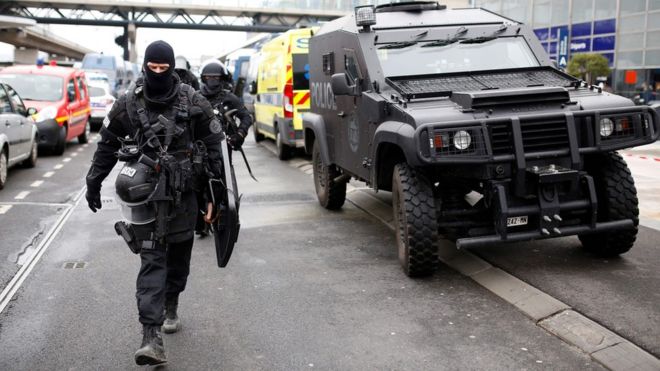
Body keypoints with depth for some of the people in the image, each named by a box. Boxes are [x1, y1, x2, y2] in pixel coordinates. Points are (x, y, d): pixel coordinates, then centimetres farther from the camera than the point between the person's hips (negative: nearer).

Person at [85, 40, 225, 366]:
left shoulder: (193, 102, -2)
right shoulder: (128, 104, 0)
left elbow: (213, 144, 2)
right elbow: (107, 145, 11)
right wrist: (93, 183, 14)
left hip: (183, 193, 1)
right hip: (146, 195, -1)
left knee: (178, 253, 13)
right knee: (152, 259, -7)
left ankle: (171, 306, 38)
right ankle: (151, 336, -11)